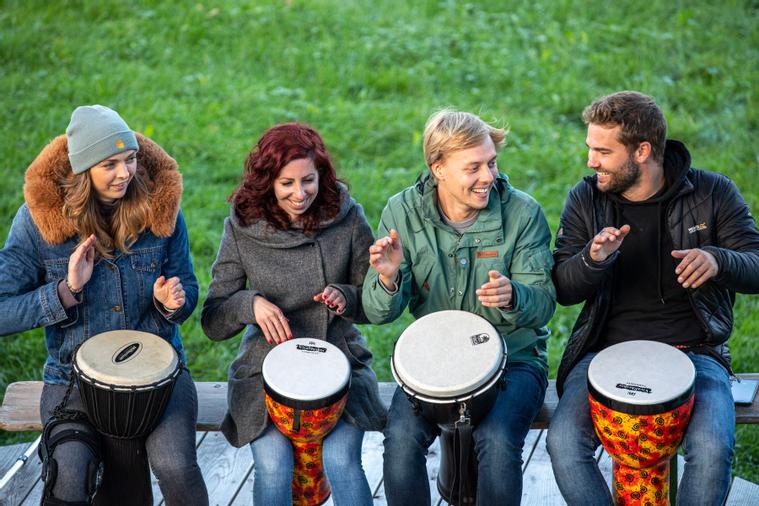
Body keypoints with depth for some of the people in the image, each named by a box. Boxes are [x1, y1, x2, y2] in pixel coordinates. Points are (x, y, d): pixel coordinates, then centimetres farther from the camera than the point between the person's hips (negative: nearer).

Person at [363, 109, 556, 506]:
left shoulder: (522, 212, -9)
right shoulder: (402, 213, -5)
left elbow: (543, 304, -12)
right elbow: (380, 314, -6)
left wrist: (511, 297, -36)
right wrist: (388, 280, -30)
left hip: (512, 359, -1)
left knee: (497, 442, -29)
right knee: (401, 437, -25)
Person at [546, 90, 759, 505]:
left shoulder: (713, 194, -1)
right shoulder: (585, 199, 2)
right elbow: (563, 289, 1)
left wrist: (718, 261, -25)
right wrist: (593, 259, -23)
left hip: (693, 352, -1)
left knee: (712, 449, -28)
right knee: (564, 443, -24)